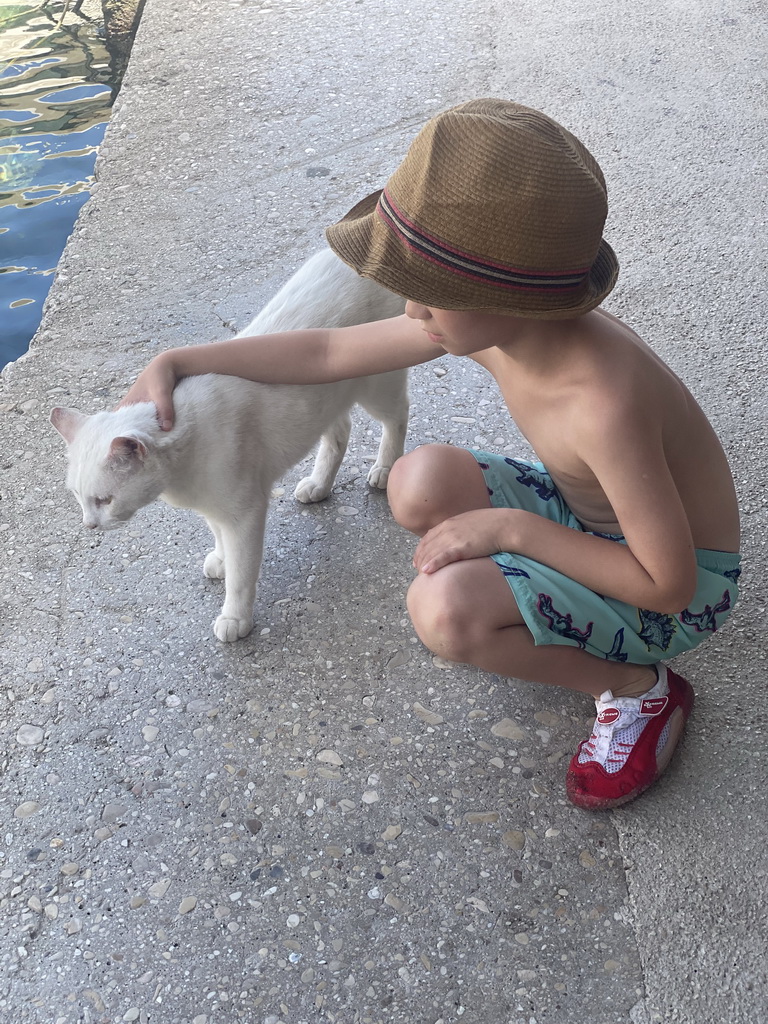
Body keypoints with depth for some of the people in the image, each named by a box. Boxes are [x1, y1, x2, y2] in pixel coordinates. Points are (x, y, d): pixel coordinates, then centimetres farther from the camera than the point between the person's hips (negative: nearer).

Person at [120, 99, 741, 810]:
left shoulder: (602, 404, -38)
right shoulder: (491, 319, -16)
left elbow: (669, 584, -28)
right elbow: (327, 353, -5)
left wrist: (513, 527, -28)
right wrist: (180, 361, -7)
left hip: (682, 584, -6)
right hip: (581, 511, 7)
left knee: (443, 610, -28)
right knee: (421, 483, -17)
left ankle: (637, 686, -4)